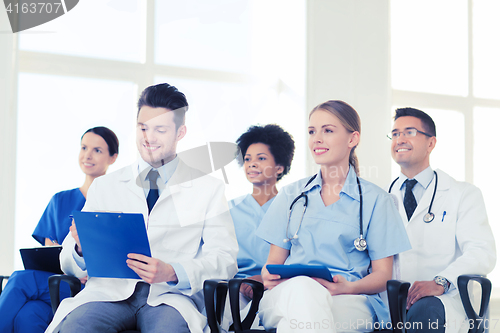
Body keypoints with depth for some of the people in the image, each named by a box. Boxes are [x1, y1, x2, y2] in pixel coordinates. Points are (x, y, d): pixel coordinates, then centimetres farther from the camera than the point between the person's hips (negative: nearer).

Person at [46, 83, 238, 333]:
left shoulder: (208, 189, 13)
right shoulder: (104, 186, 17)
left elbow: (225, 259, 2)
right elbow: (70, 264, 13)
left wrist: (172, 272, -16)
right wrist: (82, 248, -12)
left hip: (170, 295, -1)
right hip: (110, 291, 1)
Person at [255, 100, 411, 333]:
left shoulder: (375, 200, 12)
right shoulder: (290, 195, 21)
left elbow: (382, 275, 8)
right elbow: (274, 262, 17)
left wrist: (348, 287, -14)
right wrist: (269, 277, -8)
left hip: (349, 302, -3)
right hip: (287, 295, 3)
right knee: (302, 288, -38)